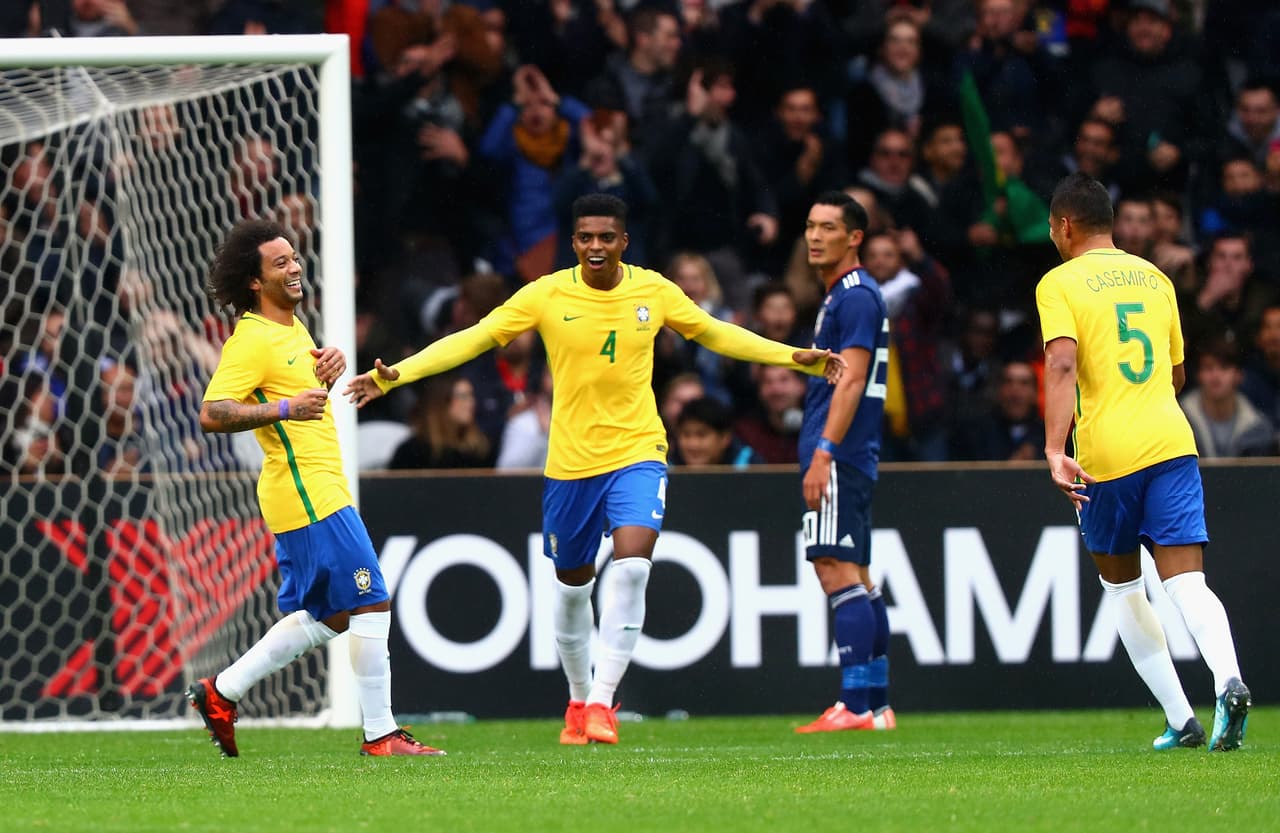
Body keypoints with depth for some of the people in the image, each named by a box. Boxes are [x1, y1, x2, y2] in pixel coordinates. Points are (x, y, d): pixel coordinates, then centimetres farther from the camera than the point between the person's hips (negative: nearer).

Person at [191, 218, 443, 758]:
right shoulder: (253, 340, -15)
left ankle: (222, 692, 17)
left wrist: (327, 370, 9)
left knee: (326, 617, 13)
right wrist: (285, 408, -29)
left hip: (321, 487, 10)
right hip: (309, 495, -10)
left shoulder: (291, 326, 15)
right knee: (371, 605, -9)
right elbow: (212, 414, -23)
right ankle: (379, 734, -5)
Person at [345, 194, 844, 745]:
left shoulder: (654, 292, 0)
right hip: (570, 461, 0)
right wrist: (392, 375, -18)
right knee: (571, 583, 11)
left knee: (631, 565, -22)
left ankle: (602, 701, -17)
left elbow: (716, 335, 16)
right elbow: (472, 340, -8)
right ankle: (578, 699, 34)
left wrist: (795, 358, 13)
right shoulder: (547, 295, -6)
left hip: (638, 453, 0)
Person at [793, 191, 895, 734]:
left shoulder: (856, 297, -11)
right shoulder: (841, 297, 20)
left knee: (838, 572, -14)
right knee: (856, 578, 10)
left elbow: (850, 381, -18)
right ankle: (877, 704, 11)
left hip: (838, 457, -11)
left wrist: (823, 453, -22)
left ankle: (855, 706, -18)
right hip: (851, 460, 11)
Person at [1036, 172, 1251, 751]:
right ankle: (1228, 679, -34)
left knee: (1121, 587, 16)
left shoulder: (1059, 283, -1)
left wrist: (1055, 450, -25)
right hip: (1171, 442, 3)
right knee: (1186, 583, -6)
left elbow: (1061, 364, -17)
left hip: (1105, 456, -3)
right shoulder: (1155, 279, 16)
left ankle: (1180, 719, 11)